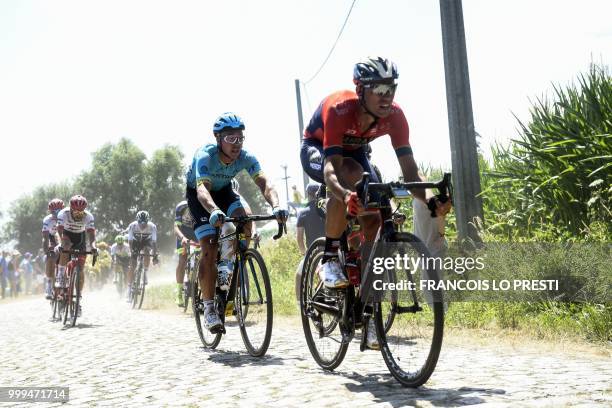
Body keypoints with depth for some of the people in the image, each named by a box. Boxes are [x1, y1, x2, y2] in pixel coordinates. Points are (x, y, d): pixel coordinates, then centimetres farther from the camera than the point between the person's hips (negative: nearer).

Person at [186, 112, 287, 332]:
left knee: (245, 220, -26)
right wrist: (214, 211, -73)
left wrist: (275, 206, -59)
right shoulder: (205, 156, -36)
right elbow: (203, 189, -52)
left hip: (223, 190, 4)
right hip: (197, 193, -4)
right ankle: (208, 307, -8)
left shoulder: (246, 158, -26)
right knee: (210, 249, -17)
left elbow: (264, 183, -39)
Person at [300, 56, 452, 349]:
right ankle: (329, 258, -25)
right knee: (350, 173, -39)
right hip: (316, 150, -4)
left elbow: (409, 170, -28)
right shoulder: (339, 109, -39)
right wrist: (345, 194, -70)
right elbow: (331, 168, -48)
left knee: (374, 221, -14)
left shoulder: (394, 116, -27)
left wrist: (430, 201, -48)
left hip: (353, 152, 4)